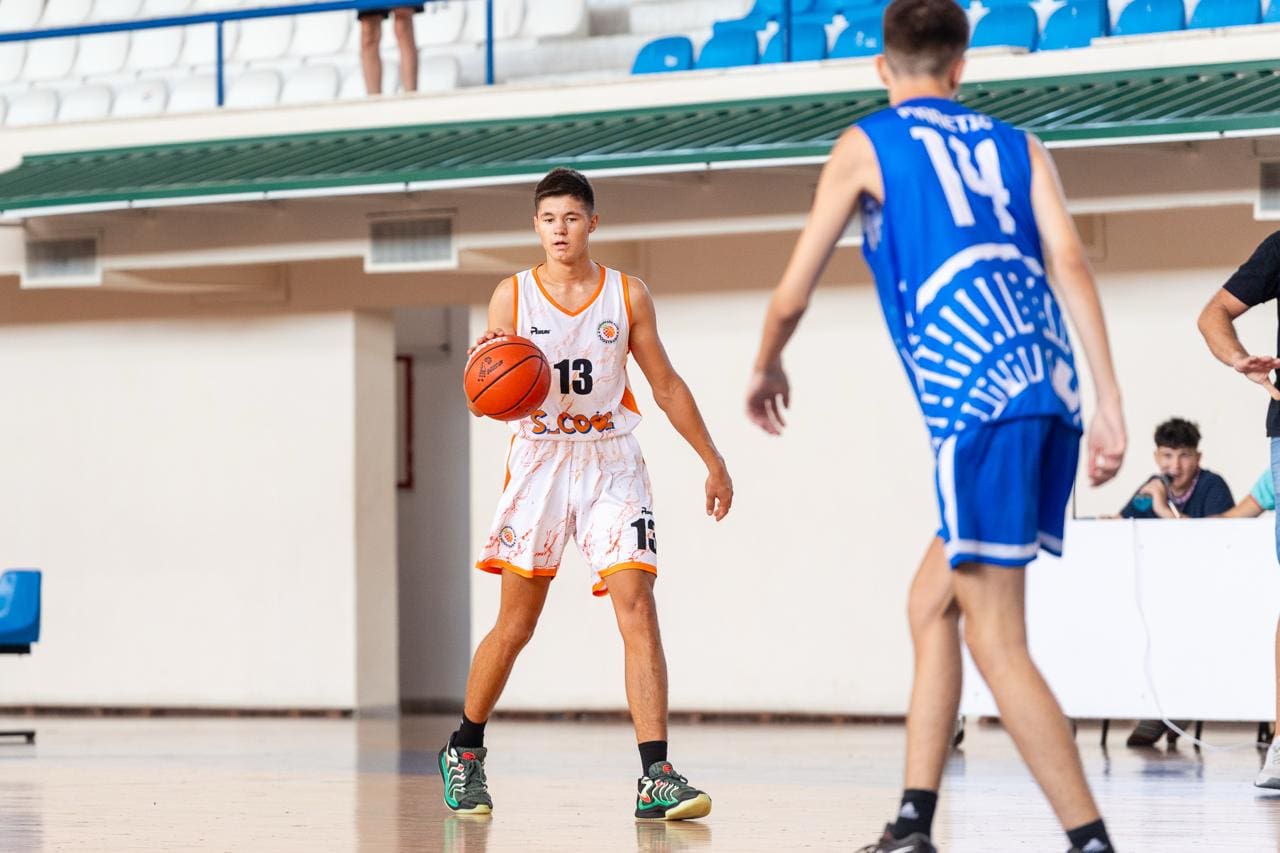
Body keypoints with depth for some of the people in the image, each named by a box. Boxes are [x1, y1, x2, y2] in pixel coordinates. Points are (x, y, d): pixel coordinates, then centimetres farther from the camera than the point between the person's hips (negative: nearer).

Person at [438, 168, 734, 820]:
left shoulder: (627, 295, 3)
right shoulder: (512, 295, 0)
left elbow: (666, 385, 11)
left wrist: (713, 461, 10)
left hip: (611, 464, 1)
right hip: (539, 461, 0)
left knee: (638, 613, -13)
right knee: (516, 623, 6)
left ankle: (656, 778, -16)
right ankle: (464, 752, 28)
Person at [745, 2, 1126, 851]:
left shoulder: (867, 145, 12)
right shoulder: (1017, 145, 22)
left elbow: (793, 296, 14)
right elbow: (1071, 263, 6)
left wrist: (767, 369, 35)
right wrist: (1111, 409, 2)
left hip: (978, 398, -6)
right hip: (1051, 391, 6)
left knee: (996, 640, -5)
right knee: (932, 605, 19)